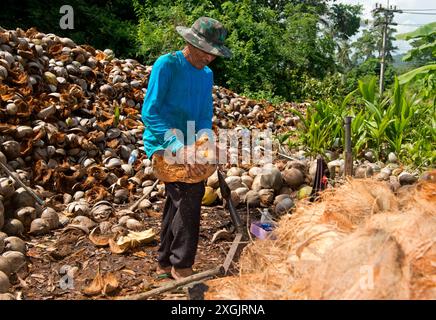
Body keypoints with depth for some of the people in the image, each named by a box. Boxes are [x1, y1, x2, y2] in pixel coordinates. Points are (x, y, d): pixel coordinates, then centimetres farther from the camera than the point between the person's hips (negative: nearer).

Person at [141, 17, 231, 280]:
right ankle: (182, 266, -8)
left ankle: (165, 263, 29)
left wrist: (198, 144, -13)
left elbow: (206, 115, 8)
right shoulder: (167, 65, -14)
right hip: (162, 144, -8)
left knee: (179, 202, 14)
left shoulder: (207, 74, 8)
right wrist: (179, 148, -33)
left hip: (185, 145, 8)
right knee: (190, 194, -20)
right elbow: (149, 113, -22)